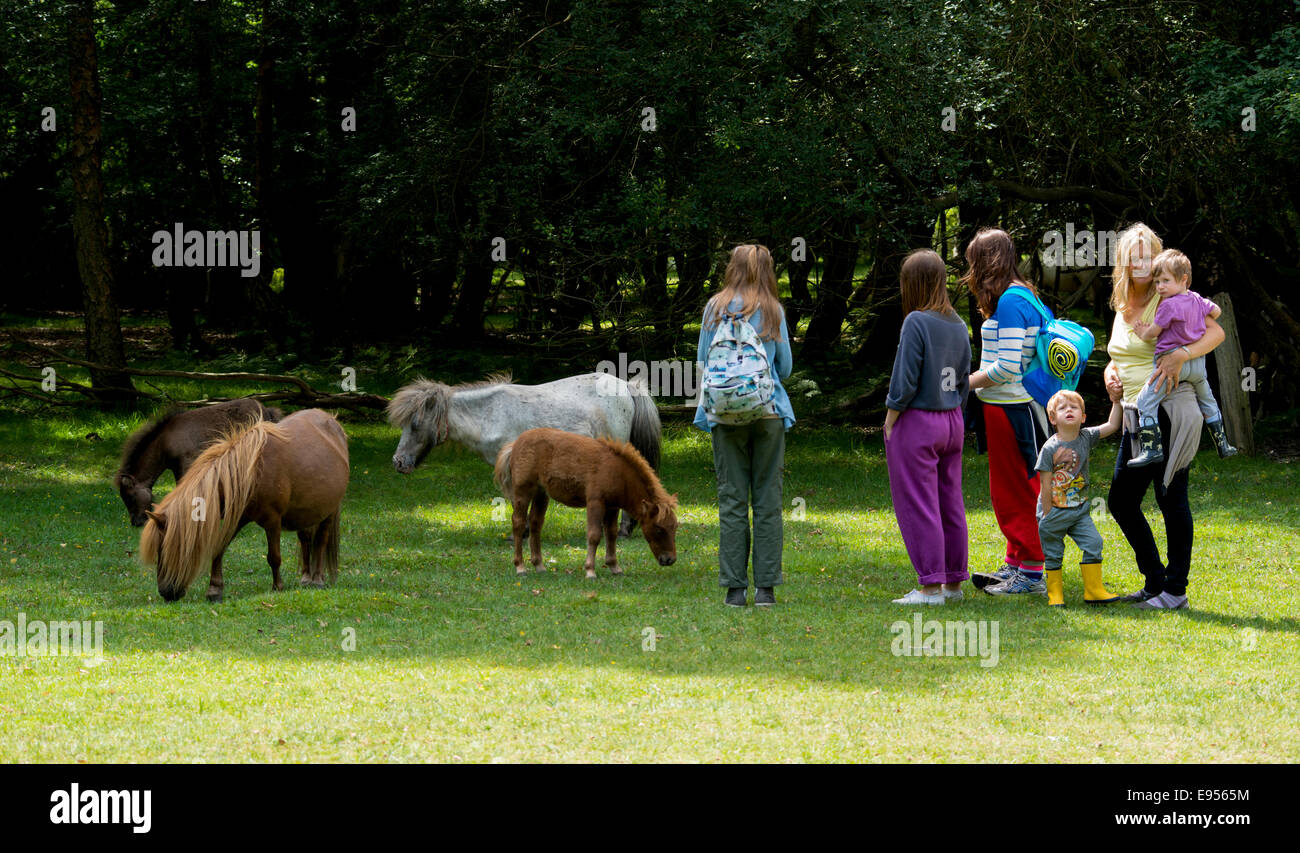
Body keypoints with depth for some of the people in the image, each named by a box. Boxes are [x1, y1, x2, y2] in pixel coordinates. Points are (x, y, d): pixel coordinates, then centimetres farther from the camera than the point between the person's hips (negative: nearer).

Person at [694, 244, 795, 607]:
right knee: (768, 499, 3)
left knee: (732, 499, 2)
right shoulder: (773, 311, 2)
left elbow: (703, 363, 6)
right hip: (769, 413, 0)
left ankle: (735, 587, -1)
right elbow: (785, 367, 9)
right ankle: (766, 587, 1)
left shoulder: (716, 308, 1)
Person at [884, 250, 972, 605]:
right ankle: (953, 582, 19)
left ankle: (931, 586, -4)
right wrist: (953, 415, 18)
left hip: (916, 422, -7)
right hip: (952, 422, 7)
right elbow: (964, 380, 11)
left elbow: (905, 380, -16)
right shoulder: (959, 326, 6)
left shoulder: (917, 323, -16)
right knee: (950, 503, 13)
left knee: (918, 506, -3)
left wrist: (889, 422, -6)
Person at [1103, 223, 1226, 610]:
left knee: (1171, 499, -6)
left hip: (1170, 411, -8)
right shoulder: (1122, 308, 15)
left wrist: (1181, 355, -30)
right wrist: (1111, 372, 6)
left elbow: (1216, 332, -16)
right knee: (1121, 501, 10)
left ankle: (1176, 589, 1)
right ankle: (1155, 582, 21)